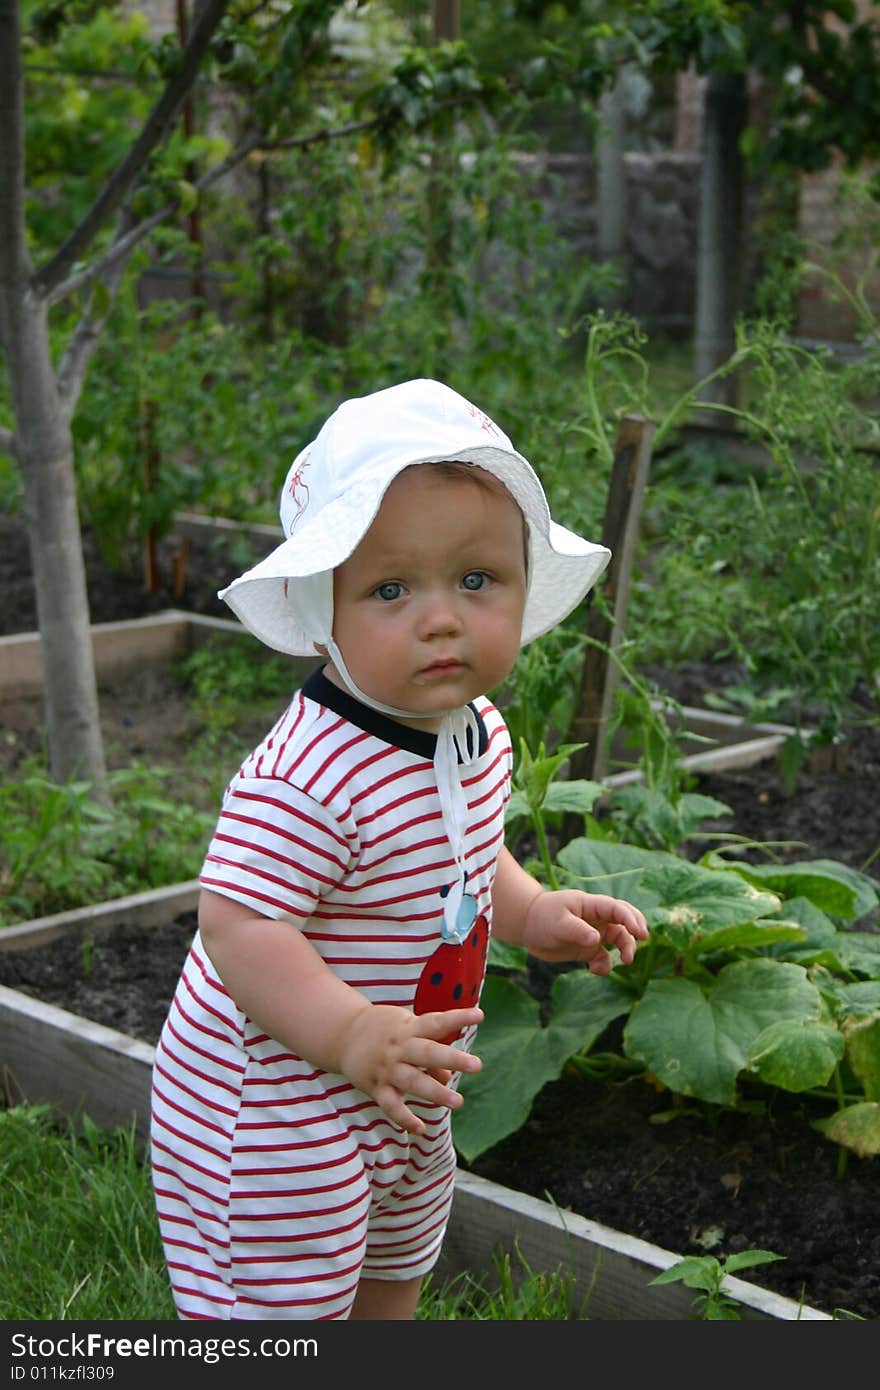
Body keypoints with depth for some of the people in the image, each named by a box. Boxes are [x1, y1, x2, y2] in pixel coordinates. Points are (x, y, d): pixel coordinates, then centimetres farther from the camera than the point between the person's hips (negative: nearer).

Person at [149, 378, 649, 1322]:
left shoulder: (476, 732, -3)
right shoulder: (307, 779, -33)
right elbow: (237, 923, -35)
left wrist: (532, 912, 3)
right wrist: (351, 1031, -45)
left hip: (400, 1103, 9)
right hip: (276, 1113, -9)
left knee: (393, 1279, 28)